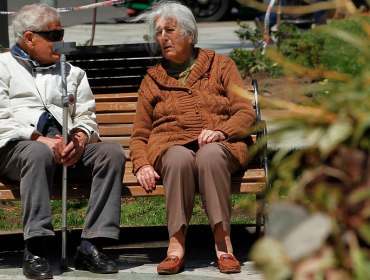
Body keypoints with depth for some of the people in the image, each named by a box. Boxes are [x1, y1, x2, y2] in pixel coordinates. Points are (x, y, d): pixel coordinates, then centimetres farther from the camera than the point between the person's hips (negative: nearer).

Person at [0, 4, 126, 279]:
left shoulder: (72, 73, 30)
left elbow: (87, 117, 19)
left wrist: (80, 138, -6)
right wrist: (40, 139, -15)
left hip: (66, 147, 4)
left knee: (113, 151, -23)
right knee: (39, 153, -39)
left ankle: (90, 246, -29)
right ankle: (35, 251, -41)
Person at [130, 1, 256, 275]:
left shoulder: (221, 65, 18)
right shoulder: (152, 80, 23)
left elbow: (246, 112, 7)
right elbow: (140, 135, 19)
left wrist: (221, 131, -14)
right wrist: (142, 165, -3)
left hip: (220, 146, -1)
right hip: (170, 146, 1)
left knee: (210, 154, -39)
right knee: (180, 157, -37)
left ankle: (223, 242, -36)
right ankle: (177, 245, -37)